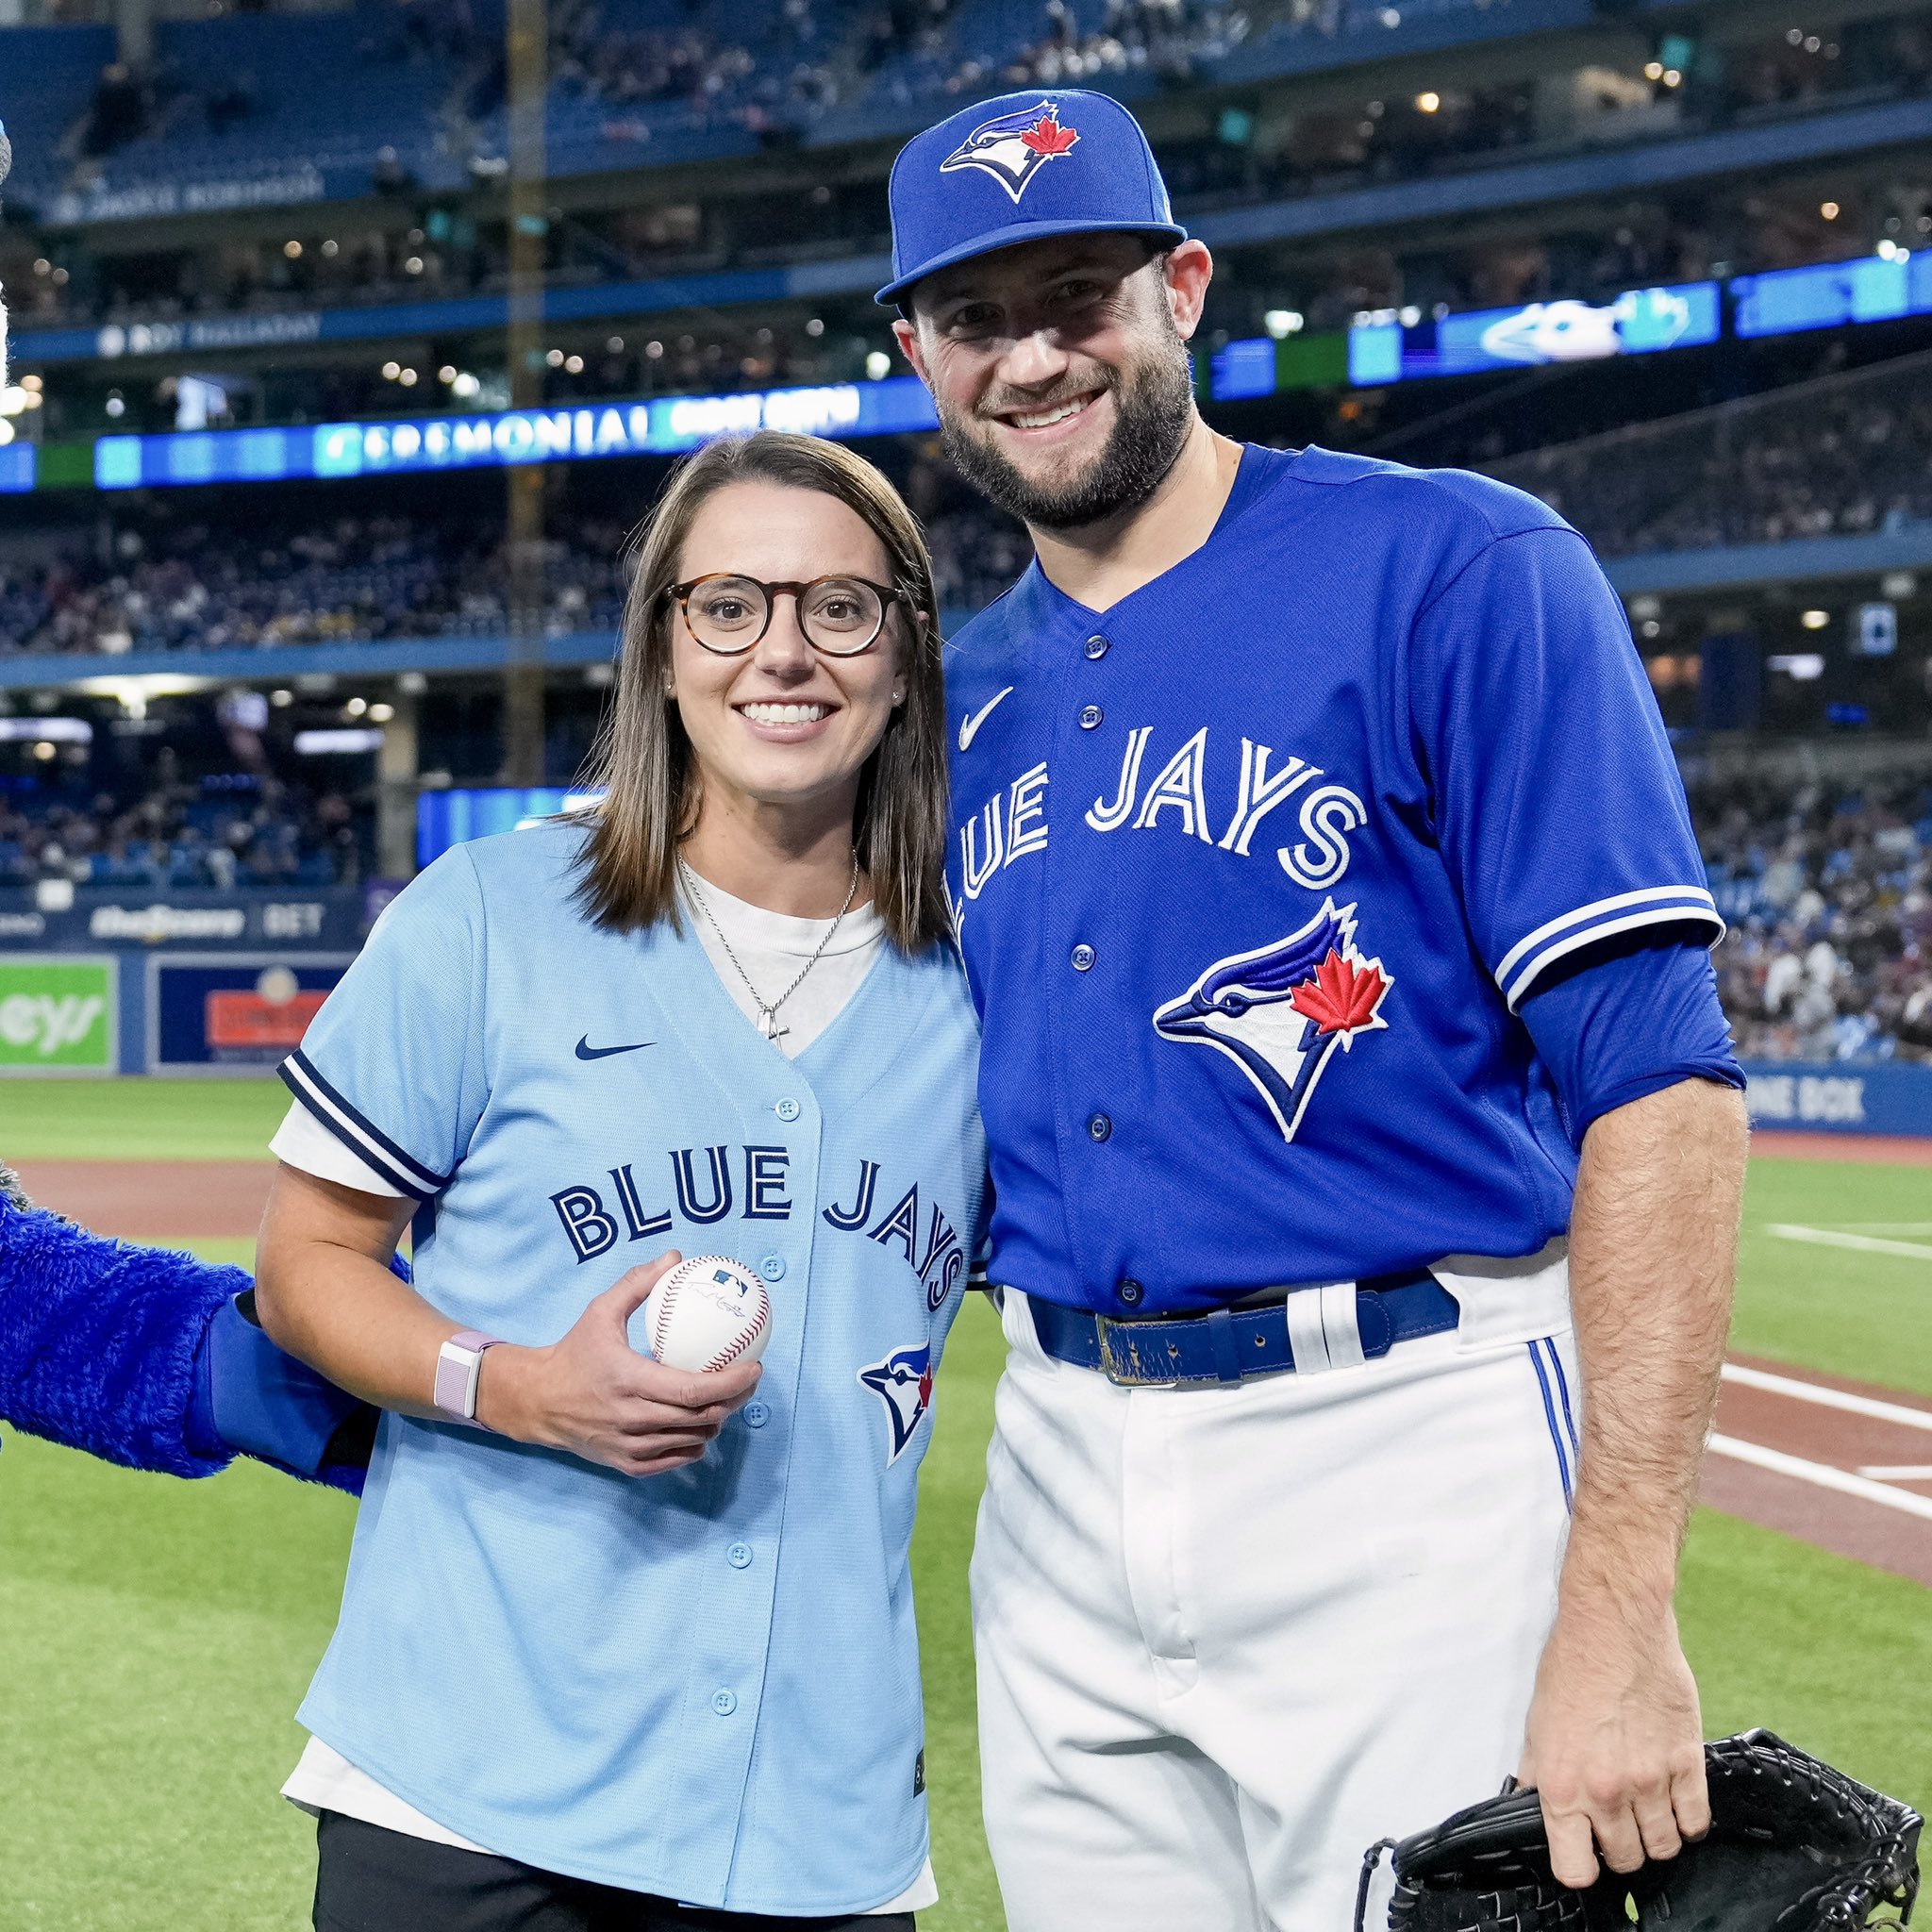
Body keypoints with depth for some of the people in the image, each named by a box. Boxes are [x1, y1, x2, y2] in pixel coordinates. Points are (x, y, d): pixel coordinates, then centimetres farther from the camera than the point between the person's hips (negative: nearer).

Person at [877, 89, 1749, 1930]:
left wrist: (1618, 1615, -21)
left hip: (1409, 1462, -6)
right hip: (1062, 1485, 6)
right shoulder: (964, 694, 13)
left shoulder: (1459, 572, -8)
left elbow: (1661, 1081, -15)